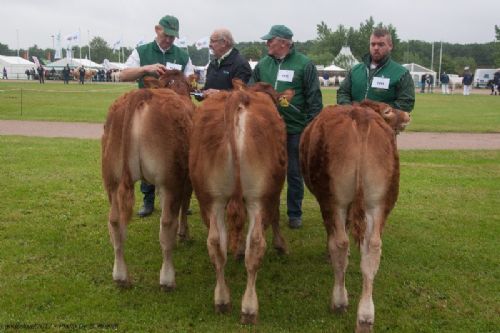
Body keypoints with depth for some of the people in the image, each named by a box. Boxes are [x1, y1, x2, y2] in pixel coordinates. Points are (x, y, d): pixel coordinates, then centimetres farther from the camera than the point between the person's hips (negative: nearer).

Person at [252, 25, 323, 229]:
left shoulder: (304, 65, -6)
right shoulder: (263, 64, 5)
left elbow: (314, 98, -6)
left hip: (296, 130, -3)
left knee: (294, 174, 9)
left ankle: (294, 214, 22)